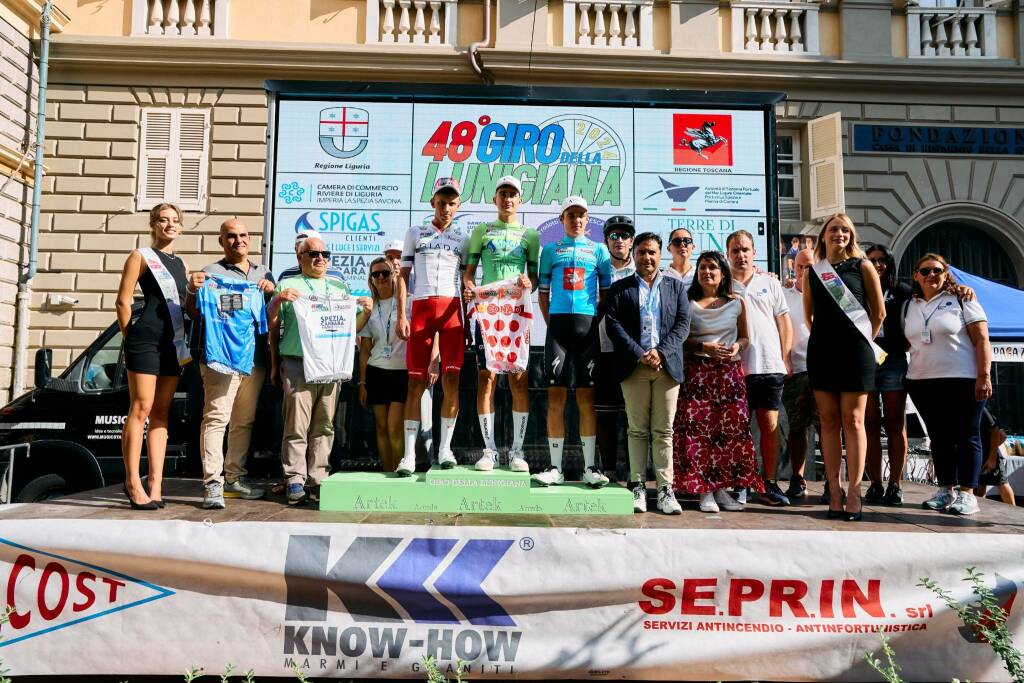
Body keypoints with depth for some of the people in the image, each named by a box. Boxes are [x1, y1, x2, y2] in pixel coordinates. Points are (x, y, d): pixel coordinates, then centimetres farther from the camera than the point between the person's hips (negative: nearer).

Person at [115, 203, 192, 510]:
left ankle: (155, 483, 5)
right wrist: (131, 339, -4)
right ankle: (133, 482, -4)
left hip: (173, 344, 6)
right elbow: (123, 301, -3)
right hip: (146, 341, -6)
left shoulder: (180, 264, 20)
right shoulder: (140, 256, 2)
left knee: (161, 413, 4)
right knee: (141, 408, -8)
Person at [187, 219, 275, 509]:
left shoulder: (264, 274, 20)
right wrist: (192, 290, -18)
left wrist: (272, 291, 0)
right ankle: (213, 483, -14)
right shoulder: (212, 272, 6)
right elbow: (196, 313, 2)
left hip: (255, 357, 5)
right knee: (216, 417, -13)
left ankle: (235, 477, 19)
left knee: (244, 421, 10)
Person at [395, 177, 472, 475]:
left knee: (451, 379, -6)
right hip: (420, 307, 0)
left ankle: (445, 448, 5)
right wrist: (402, 315, -1)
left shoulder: (463, 238, 14)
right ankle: (409, 454, 0)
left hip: (451, 308, 0)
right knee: (416, 381, -3)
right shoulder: (415, 234, 14)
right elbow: (403, 276, 10)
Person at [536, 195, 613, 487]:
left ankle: (589, 467, 5)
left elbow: (607, 291, 12)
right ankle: (555, 467, 3)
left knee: (586, 397, 0)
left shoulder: (598, 250, 13)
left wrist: (600, 321, 3)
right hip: (558, 324, 1)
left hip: (588, 325, 0)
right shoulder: (550, 250, 14)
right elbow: (543, 291, 14)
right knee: (555, 396, -2)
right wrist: (550, 322, 4)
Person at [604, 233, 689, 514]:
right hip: (634, 365, -1)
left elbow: (683, 324, 5)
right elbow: (613, 324, -1)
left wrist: (660, 352, -9)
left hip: (667, 365, 1)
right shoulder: (620, 288, 10)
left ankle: (666, 489, 4)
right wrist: (640, 355, -11)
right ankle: (638, 486, 7)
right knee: (637, 430, 2)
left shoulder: (675, 286, 15)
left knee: (664, 431, 2)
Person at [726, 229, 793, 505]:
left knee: (770, 424, 2)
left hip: (770, 365, 2)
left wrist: (786, 357, 5)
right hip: (735, 366, -1)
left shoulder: (770, 283, 13)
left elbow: (784, 321, 13)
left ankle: (769, 483, 9)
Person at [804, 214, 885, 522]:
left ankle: (854, 491, 0)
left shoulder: (862, 266, 3)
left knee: (853, 420, -3)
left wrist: (863, 341, 10)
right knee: (829, 421, 3)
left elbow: (879, 312, 7)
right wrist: (822, 337, 15)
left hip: (855, 351, -3)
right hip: (821, 351, 3)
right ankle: (834, 491, 7)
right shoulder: (812, 271, 10)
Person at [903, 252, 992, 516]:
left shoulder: (962, 300, 0)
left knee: (966, 436, 0)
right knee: (939, 437, 8)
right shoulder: (908, 306, 12)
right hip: (922, 382, 4)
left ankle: (967, 493, 2)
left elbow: (982, 340, -5)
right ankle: (946, 490, 15)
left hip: (963, 381, -4)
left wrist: (984, 376, -12)